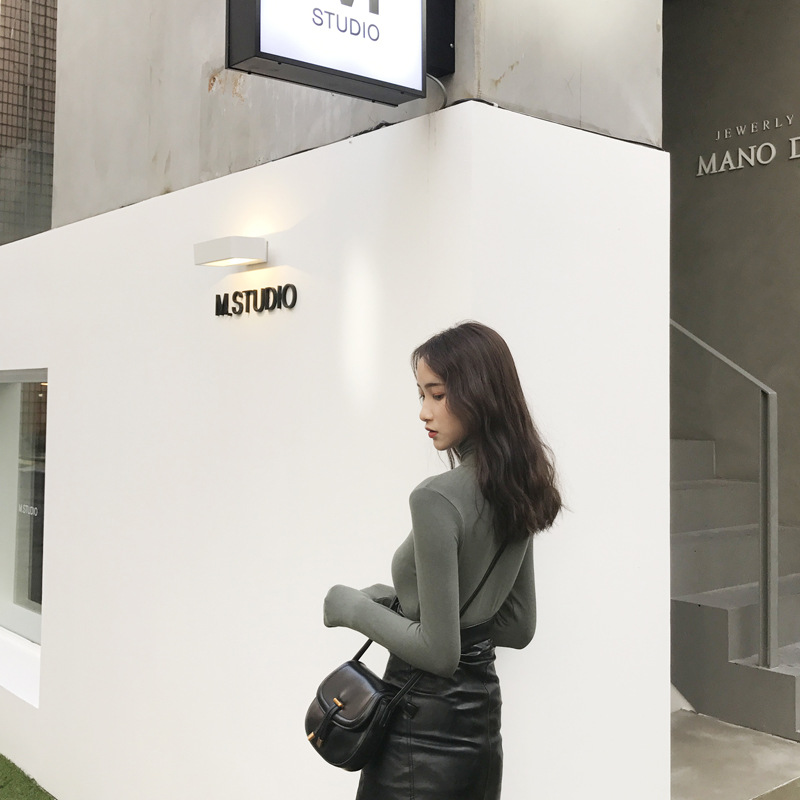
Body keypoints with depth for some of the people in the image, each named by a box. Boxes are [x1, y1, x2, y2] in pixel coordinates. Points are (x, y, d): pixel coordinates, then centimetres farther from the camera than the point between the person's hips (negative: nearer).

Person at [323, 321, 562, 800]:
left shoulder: (438, 499, -23)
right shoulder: (516, 491, 2)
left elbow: (439, 651, -21)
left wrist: (354, 607, -8)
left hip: (425, 727, -8)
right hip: (482, 711, 8)